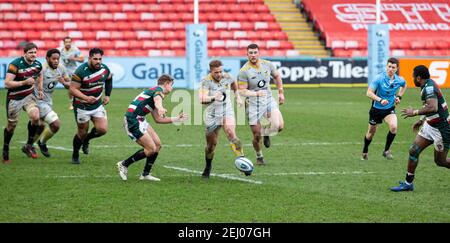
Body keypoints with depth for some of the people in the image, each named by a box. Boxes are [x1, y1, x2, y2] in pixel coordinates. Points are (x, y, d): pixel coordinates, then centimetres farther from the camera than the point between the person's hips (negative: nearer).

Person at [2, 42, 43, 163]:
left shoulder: (37, 64, -4)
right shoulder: (15, 64, -22)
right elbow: (7, 83, -27)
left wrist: (39, 89, 11)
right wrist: (24, 82, -34)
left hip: (28, 96, 4)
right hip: (14, 98, -4)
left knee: (35, 116, -21)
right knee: (11, 126, 6)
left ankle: (29, 146, -4)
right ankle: (5, 151, 28)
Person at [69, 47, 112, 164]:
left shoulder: (104, 69, -6)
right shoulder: (81, 71, -23)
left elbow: (109, 79, 18)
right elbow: (72, 89, -24)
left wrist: (107, 95, 12)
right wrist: (86, 98, -38)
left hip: (97, 105, 5)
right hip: (82, 107, -5)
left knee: (102, 129, -8)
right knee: (82, 133, 4)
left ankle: (86, 140, 24)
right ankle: (75, 155, 29)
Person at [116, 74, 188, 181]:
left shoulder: (155, 90, 24)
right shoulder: (159, 90, -6)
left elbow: (158, 119, 28)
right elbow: (157, 99, -34)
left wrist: (176, 119, 30)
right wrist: (160, 108, -56)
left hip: (140, 120, 10)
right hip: (133, 121, -10)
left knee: (157, 144, 8)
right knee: (151, 149, -9)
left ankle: (145, 174, 16)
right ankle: (124, 164, 4)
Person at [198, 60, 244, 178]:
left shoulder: (226, 77, -6)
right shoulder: (206, 81, -17)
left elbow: (234, 83, 21)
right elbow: (202, 99, -31)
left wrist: (237, 96, 22)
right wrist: (213, 97, -47)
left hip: (227, 112, 1)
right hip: (212, 115, -1)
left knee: (231, 134, -27)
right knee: (211, 144, 7)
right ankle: (208, 167, 33)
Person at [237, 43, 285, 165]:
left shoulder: (267, 64, 0)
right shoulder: (244, 71, -13)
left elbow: (277, 76, 19)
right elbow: (242, 91, -13)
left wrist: (281, 92, 16)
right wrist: (256, 93, -27)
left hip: (269, 100, 3)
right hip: (254, 104, -3)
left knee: (279, 126, -20)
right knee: (256, 135, -1)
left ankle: (267, 133, 16)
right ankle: (259, 157, 27)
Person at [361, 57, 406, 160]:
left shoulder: (399, 80, -9)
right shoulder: (379, 78, -21)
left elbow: (404, 85, 18)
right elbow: (369, 93, -24)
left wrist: (399, 96, 6)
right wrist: (380, 100, -38)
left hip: (389, 109, 2)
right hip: (376, 108, -2)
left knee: (393, 127, -25)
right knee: (371, 132, 12)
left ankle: (386, 150, -4)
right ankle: (365, 152, 40)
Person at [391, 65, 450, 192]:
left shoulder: (429, 88, -24)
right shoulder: (428, 85, 7)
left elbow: (433, 108, -39)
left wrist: (415, 112, -28)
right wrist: (421, 120, 24)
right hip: (430, 126, 10)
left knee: (440, 161, 2)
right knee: (414, 151, 5)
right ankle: (408, 183, 11)